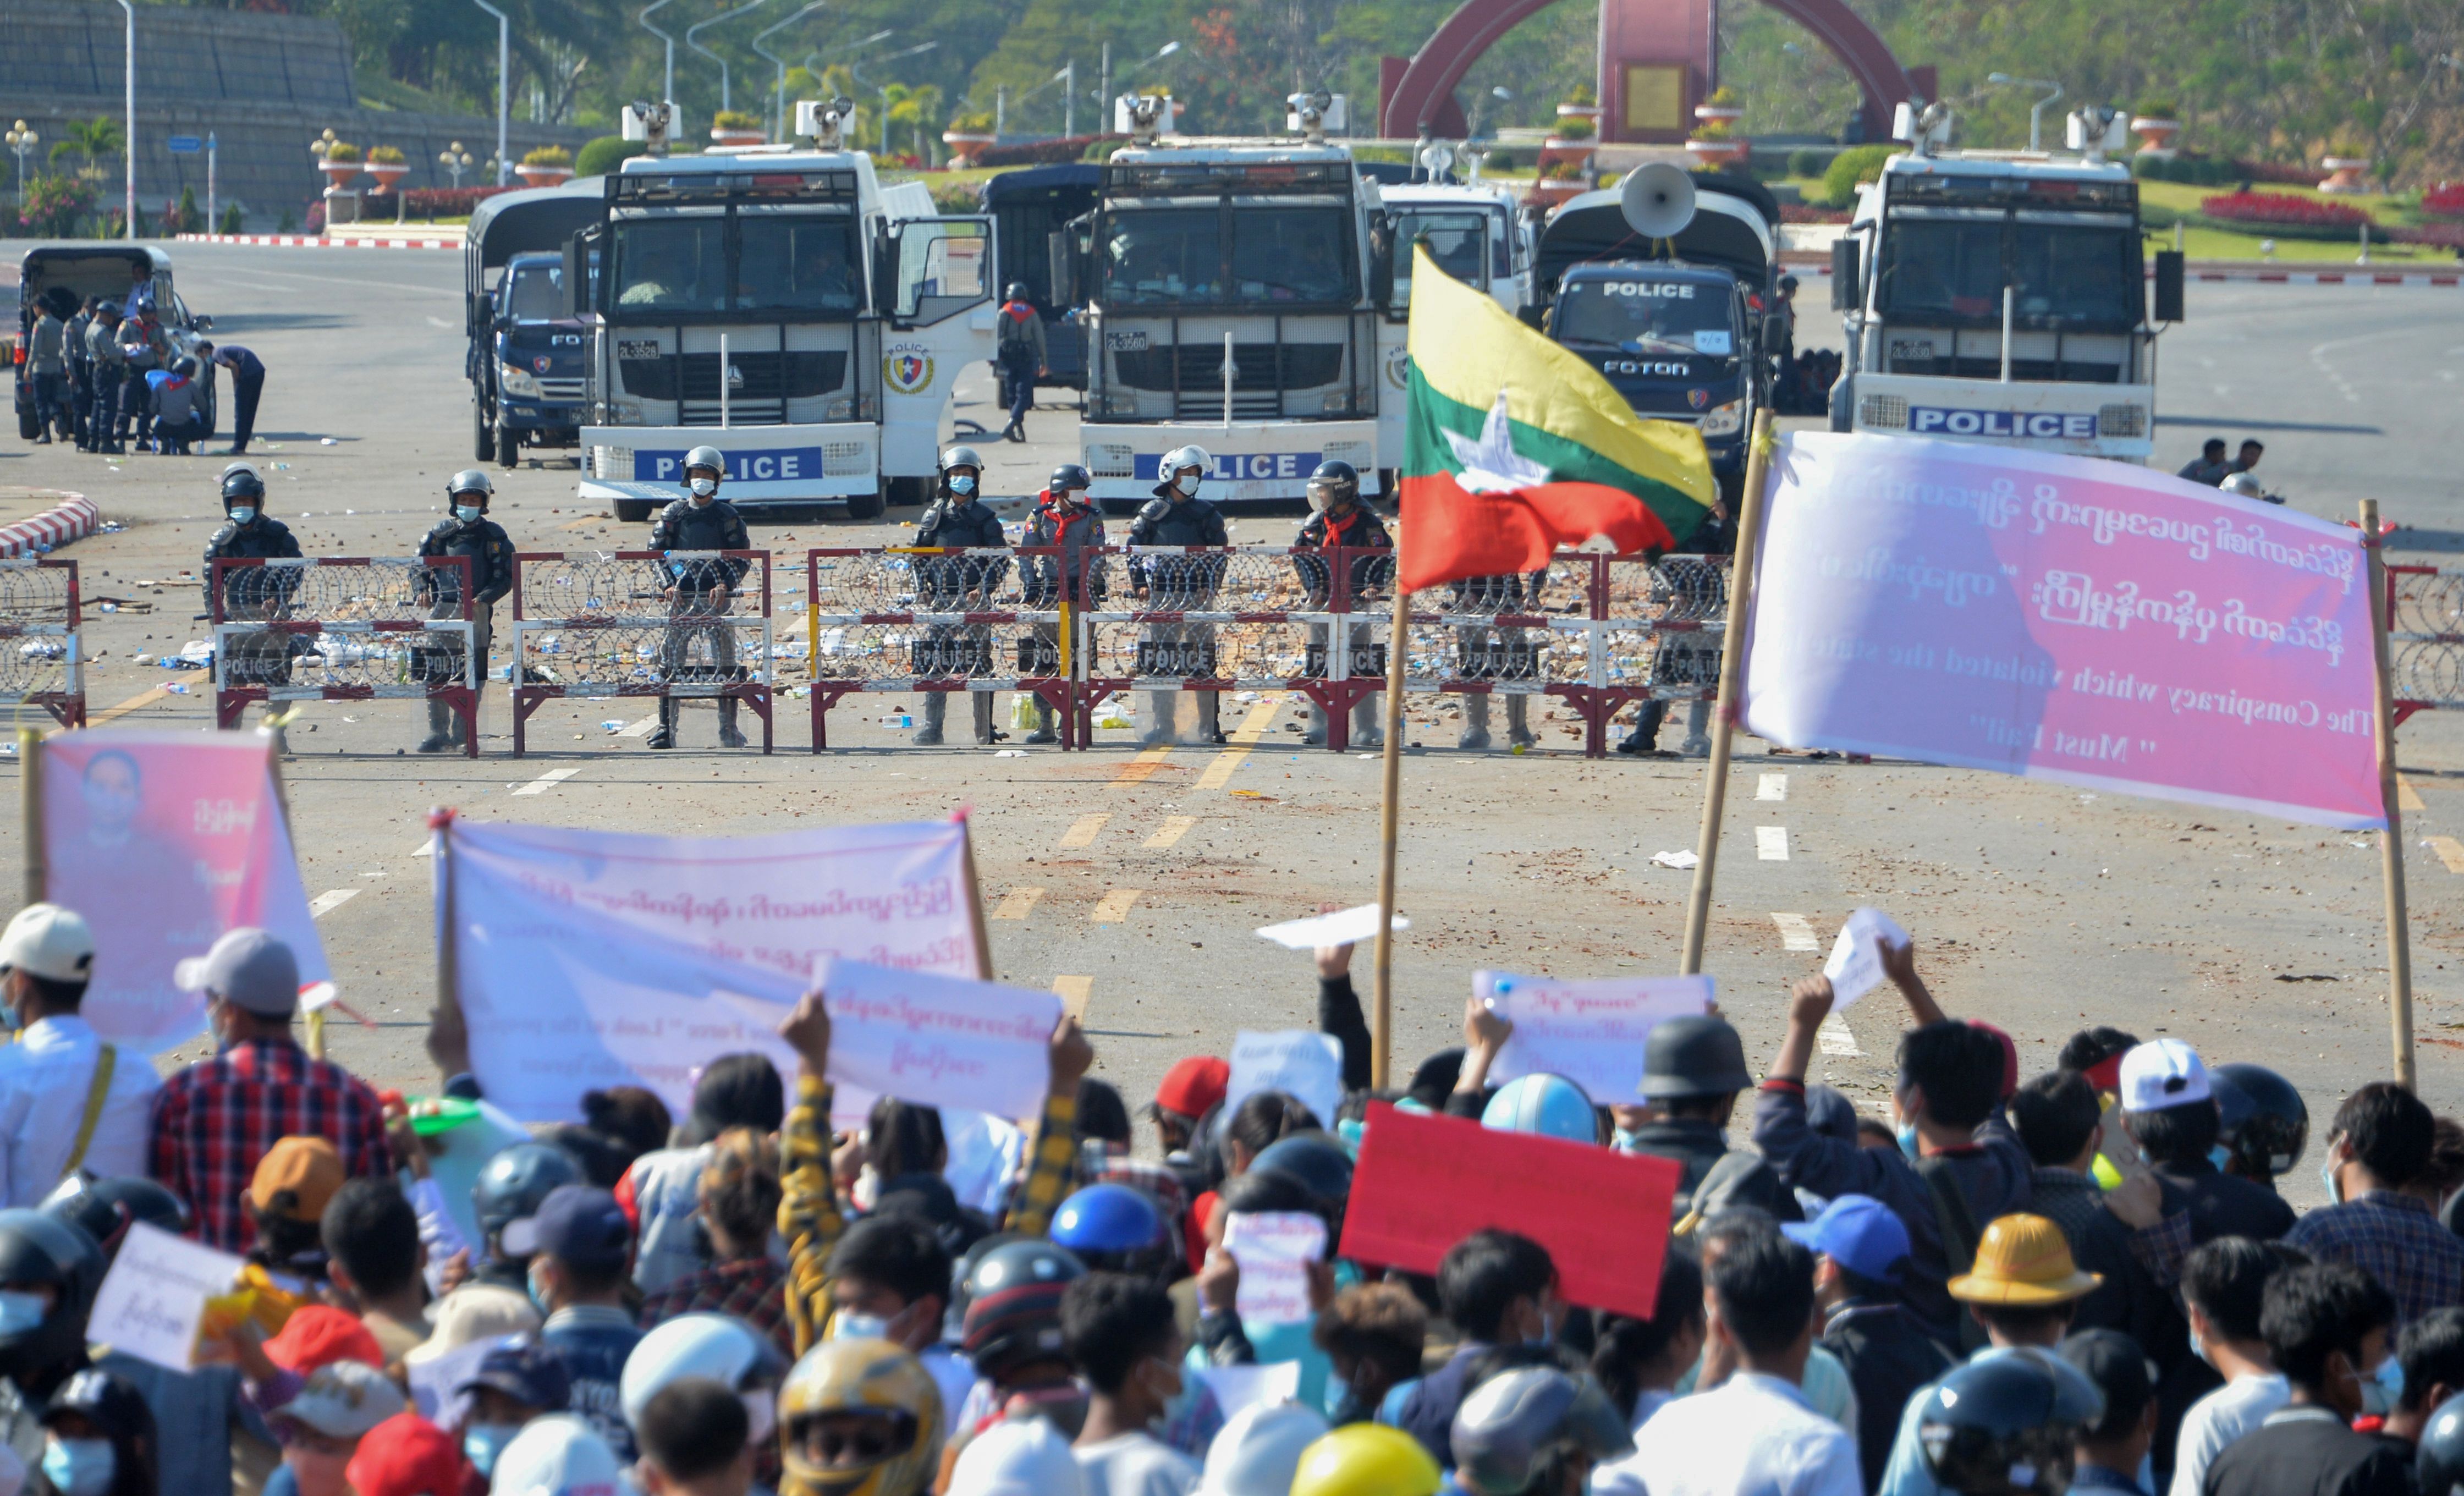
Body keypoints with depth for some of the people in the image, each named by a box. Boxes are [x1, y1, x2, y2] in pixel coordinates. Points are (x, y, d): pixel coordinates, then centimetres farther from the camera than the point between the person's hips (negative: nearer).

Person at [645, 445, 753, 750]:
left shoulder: (728, 516, 5)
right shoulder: (673, 514, 9)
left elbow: (742, 558, 2)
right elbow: (657, 553, 5)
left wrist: (725, 585, -13)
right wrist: (669, 584, -9)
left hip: (717, 597, -1)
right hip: (681, 597, 1)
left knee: (724, 662, -4)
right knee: (670, 660, -5)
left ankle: (728, 730, 2)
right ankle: (665, 727, -1)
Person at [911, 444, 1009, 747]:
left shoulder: (984, 518, 6)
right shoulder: (934, 515, 13)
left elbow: (1001, 558, 2)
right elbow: (919, 556, 17)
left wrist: (984, 588, -11)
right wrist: (922, 589, 4)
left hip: (973, 598, -2)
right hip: (939, 598, 2)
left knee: (979, 661, -4)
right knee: (934, 662, -4)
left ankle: (985, 729, -2)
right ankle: (932, 726, -2)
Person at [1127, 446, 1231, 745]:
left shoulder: (1206, 513, 9)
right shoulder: (1153, 512, 7)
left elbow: (1220, 551, 8)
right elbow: (1134, 549, 10)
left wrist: (1211, 584, -5)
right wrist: (1140, 583, -1)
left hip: (1199, 596, 0)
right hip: (1161, 596, 0)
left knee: (1203, 661, -3)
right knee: (1160, 664, 0)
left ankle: (1210, 727, 1)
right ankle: (1162, 726, 6)